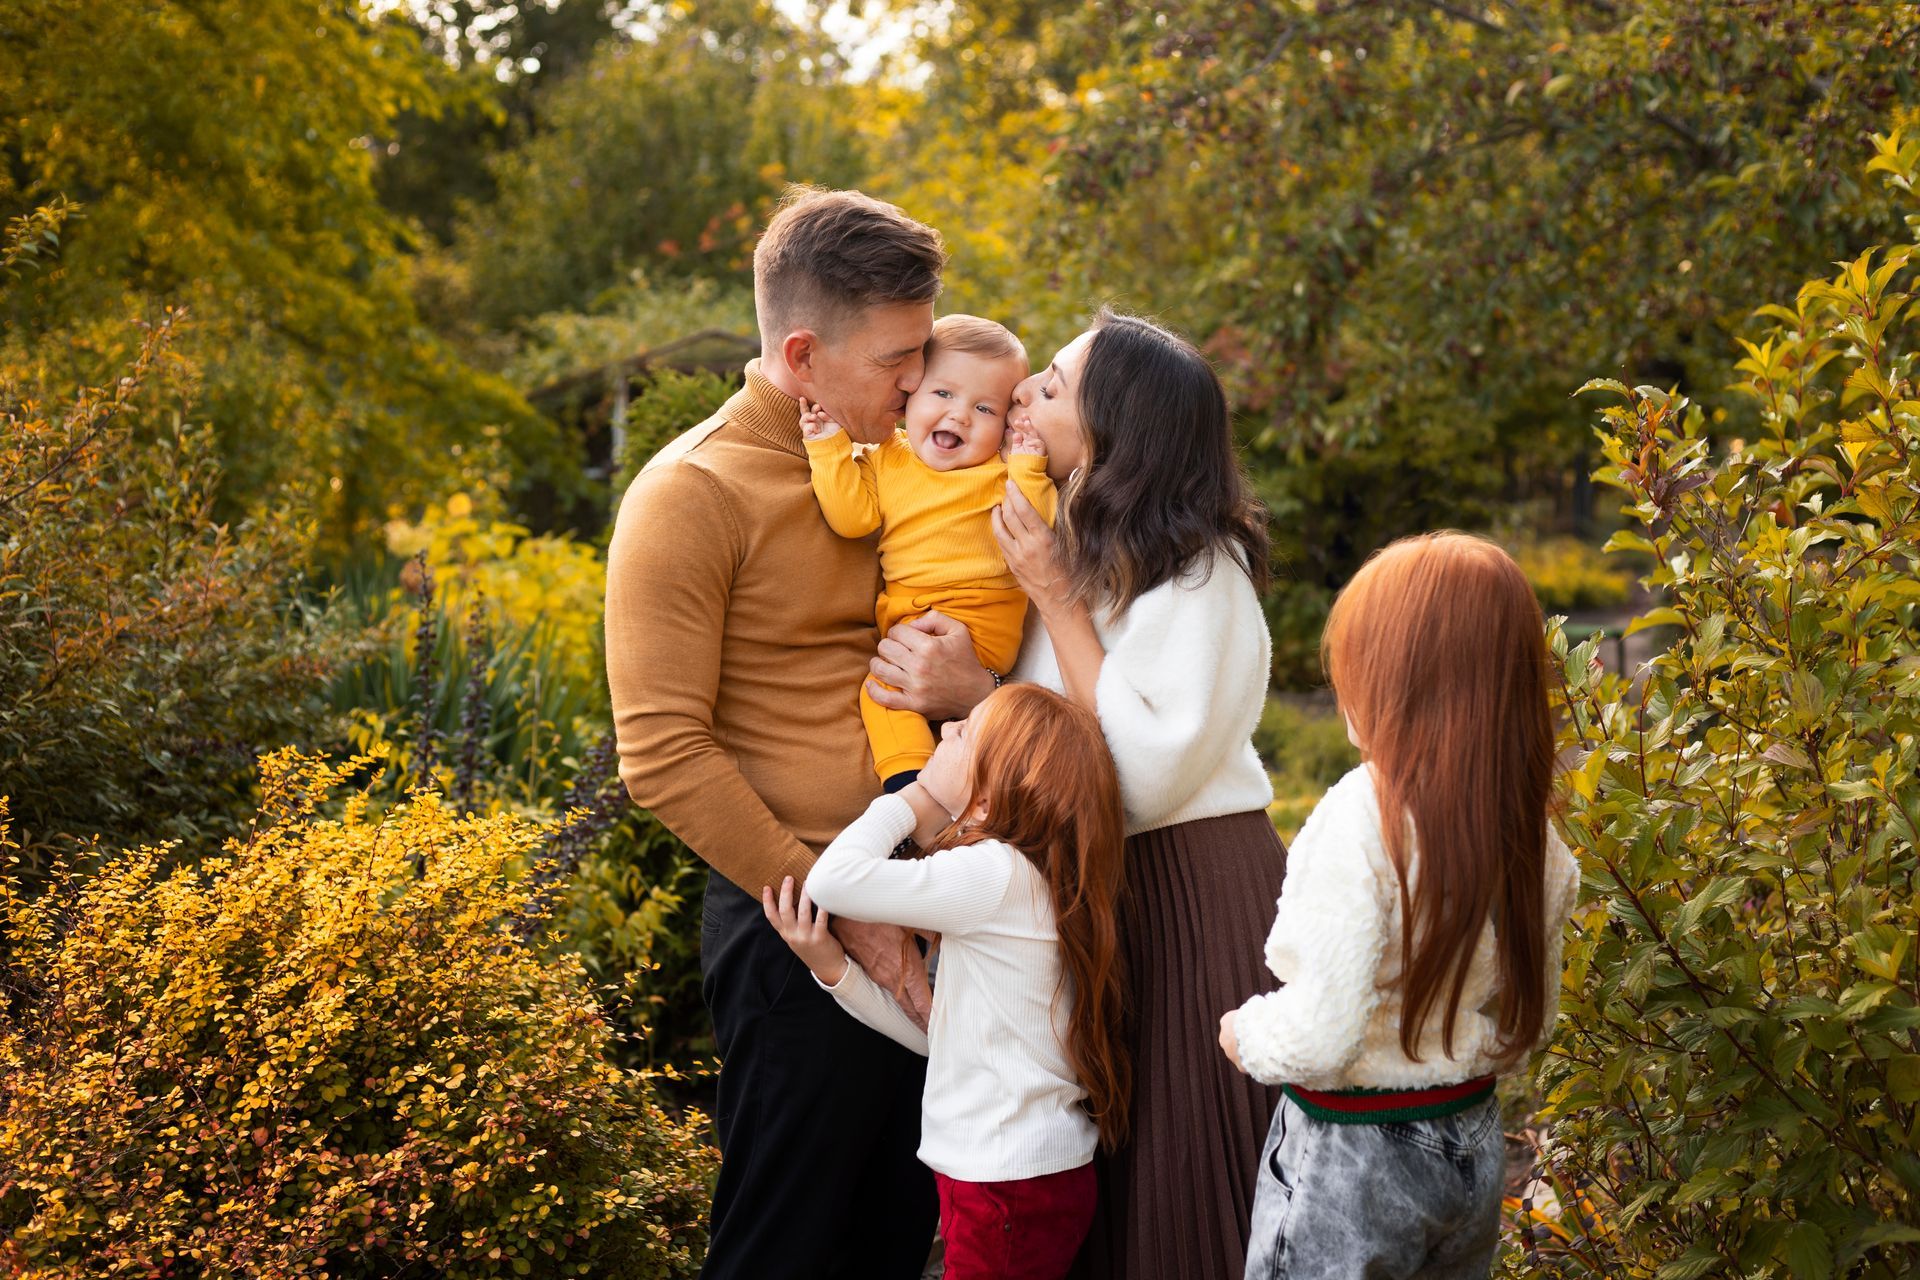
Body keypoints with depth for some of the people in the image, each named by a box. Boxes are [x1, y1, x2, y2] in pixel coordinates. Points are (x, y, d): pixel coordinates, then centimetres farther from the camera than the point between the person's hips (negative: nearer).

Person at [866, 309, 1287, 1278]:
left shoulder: (1197, 572, -17)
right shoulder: (1071, 549, 6)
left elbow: (1145, 777, -26)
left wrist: (1054, 597, -22)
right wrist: (969, 692, -18)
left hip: (1188, 901, -7)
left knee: (1174, 1201, 4)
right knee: (1092, 1192, 16)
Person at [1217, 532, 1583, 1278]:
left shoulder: (1361, 821, -25)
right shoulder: (1530, 832, -3)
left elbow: (1320, 1039, -25)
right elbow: (1533, 1021, 9)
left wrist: (1244, 1035, -6)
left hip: (1349, 1161, -7)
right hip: (1473, 1146, 7)